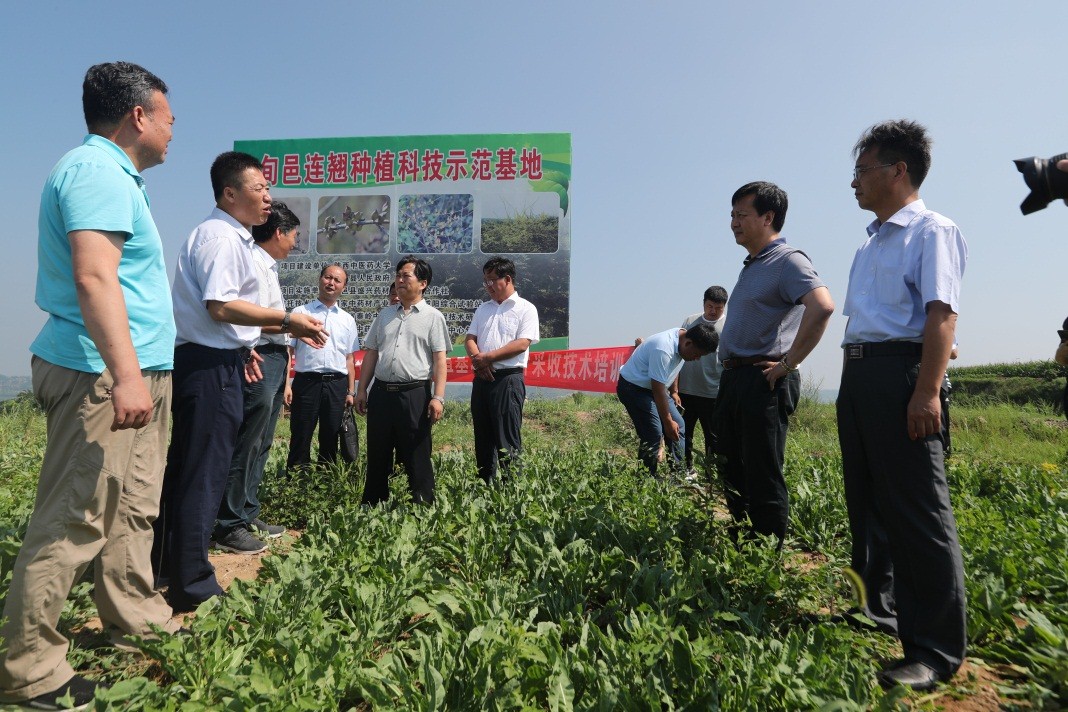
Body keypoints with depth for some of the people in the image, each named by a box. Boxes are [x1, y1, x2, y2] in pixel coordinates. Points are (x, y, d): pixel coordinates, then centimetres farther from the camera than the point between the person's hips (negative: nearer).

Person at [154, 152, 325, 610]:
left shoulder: (230, 236, 19)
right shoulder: (222, 236, -13)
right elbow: (221, 306, -24)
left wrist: (242, 345, 26)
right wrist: (286, 321, -22)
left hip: (201, 361, 11)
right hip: (211, 366, -11)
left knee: (182, 468, 18)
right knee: (205, 473, -4)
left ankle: (162, 567, 32)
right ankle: (191, 585, 8)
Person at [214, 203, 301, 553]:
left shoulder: (268, 266, 18)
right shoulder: (254, 263, -11)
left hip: (275, 360, 10)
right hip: (260, 361, -10)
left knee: (260, 445, 15)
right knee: (247, 446, -5)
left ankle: (247, 515, 25)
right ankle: (229, 527, 5)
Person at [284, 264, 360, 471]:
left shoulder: (348, 320, 13)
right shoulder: (300, 312, 5)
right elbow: (287, 351, 1)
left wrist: (351, 392, 8)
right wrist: (285, 384, -8)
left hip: (337, 385, 3)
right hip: (307, 382, -2)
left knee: (330, 441, 9)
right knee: (300, 439, 2)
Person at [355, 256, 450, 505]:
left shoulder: (433, 317, 2)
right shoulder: (384, 314, 16)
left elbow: (439, 360, -5)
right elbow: (371, 354, 17)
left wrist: (438, 397, -13)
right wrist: (361, 390, 11)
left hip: (415, 393, -5)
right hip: (381, 392, 5)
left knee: (417, 456, 1)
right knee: (377, 456, 12)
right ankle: (371, 506, 24)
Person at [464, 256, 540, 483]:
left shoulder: (525, 309, -1)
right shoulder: (483, 309, 18)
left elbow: (521, 344, -13)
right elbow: (470, 339, 11)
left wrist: (488, 357, -14)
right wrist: (478, 359, -10)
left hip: (508, 379, -6)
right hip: (481, 378, 6)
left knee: (507, 439, -5)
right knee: (482, 437, 12)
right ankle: (485, 485, 22)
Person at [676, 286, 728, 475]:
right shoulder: (689, 321, 6)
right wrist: (675, 389, 2)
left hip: (714, 394, -3)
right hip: (686, 391, 3)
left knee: (713, 438, 7)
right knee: (682, 433, 12)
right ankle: (686, 469, 29)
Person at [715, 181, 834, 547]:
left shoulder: (788, 260, -9)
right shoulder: (751, 266, 19)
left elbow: (822, 306, -27)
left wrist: (788, 363, -22)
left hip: (763, 382, -9)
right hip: (732, 380, 9)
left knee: (763, 480, -3)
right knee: (732, 474, 15)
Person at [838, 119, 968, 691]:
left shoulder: (931, 231, -3)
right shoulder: (870, 243, 21)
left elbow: (941, 315, -15)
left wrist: (928, 392, -24)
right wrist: (855, 383, 17)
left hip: (902, 374, -9)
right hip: (858, 375, 9)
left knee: (918, 512, -4)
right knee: (868, 504, 15)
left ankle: (935, 650, 8)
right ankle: (876, 616, 30)